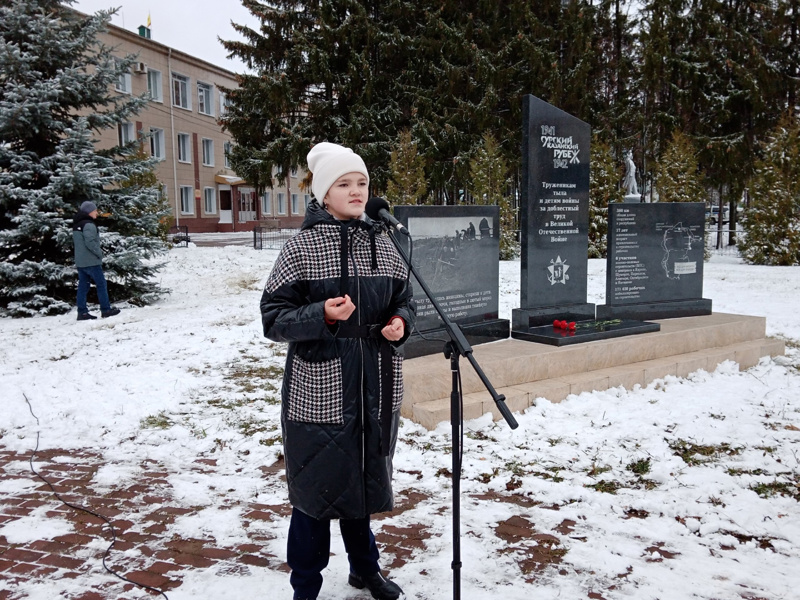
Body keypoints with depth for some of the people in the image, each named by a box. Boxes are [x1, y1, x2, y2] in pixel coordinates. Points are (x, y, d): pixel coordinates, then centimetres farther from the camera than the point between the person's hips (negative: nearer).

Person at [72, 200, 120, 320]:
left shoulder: (77, 225, 14)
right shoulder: (89, 225, -16)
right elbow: (90, 242, -24)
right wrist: (99, 252, -11)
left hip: (80, 261, 9)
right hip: (91, 261, -9)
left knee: (83, 286, 8)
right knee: (101, 284, 0)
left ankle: (82, 312, 8)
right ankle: (106, 310, 4)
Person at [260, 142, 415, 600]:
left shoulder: (382, 244, 6)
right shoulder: (302, 247, -8)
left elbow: (404, 299, 16)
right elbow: (274, 317, -8)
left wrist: (400, 323, -5)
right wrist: (323, 315, -24)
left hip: (376, 390, 5)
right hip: (319, 390, -4)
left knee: (366, 479, 19)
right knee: (316, 485, 6)